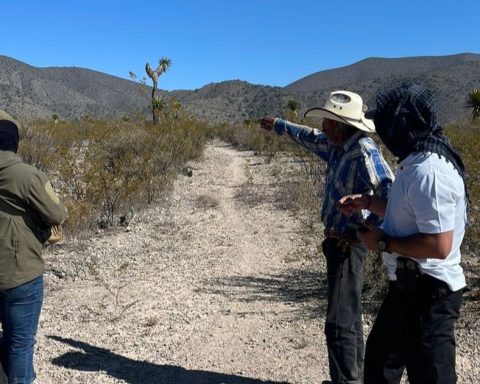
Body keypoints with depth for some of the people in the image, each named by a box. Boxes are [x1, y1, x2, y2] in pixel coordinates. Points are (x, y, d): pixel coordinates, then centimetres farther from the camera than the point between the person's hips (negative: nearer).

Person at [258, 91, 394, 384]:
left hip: (347, 244, -10)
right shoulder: (337, 145, 6)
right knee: (349, 316, 18)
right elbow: (311, 138, 27)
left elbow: (390, 194, -31)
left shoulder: (365, 153, -22)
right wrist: (279, 125, 38)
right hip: (338, 241, 10)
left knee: (340, 322, -6)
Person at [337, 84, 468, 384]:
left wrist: (383, 243, -20)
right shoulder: (416, 164, 7)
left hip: (428, 293, -11)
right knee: (380, 358, 27)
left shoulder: (429, 172, -27)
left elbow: (439, 245, -31)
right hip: (409, 286, 11)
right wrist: (367, 203, 12)